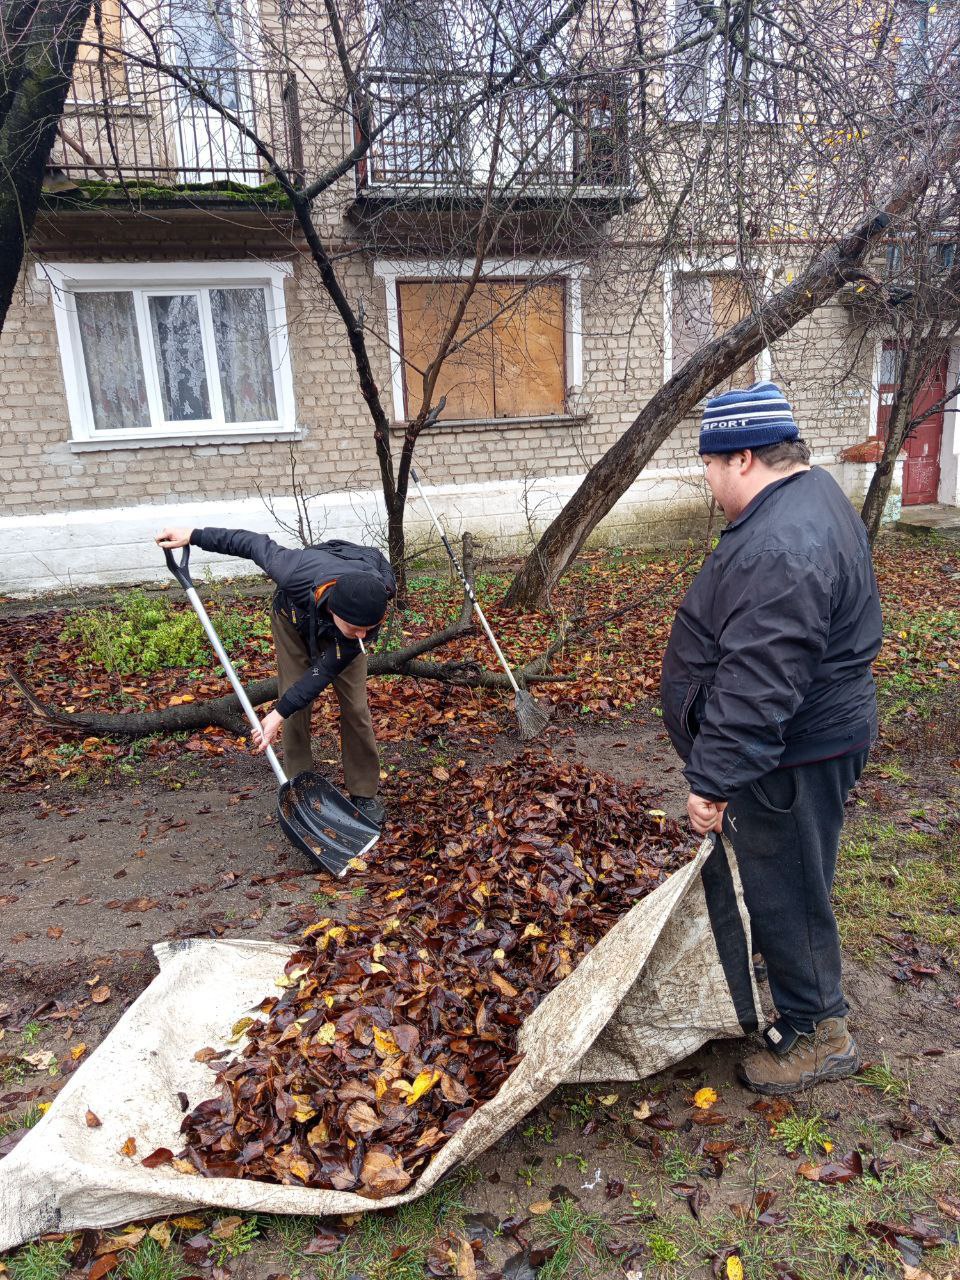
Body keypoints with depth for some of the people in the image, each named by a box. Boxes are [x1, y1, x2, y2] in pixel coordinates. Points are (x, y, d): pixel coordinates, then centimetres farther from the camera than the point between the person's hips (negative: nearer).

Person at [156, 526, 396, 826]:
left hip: (337, 635, 0)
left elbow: (325, 670, -31)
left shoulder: (367, 617, -42)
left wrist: (279, 713, -33)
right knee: (296, 707, -5)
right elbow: (256, 543, -26)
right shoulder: (296, 572, -47)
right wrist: (192, 536, -19)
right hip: (294, 619, 0)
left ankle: (364, 793, 9)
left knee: (355, 707, -5)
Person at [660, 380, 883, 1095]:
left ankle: (819, 1035, 26)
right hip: (814, 732, 11)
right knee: (780, 880, 25)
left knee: (786, 892, 6)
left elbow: (756, 688, -33)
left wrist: (716, 779, -27)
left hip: (794, 754, -11)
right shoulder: (811, 493, 8)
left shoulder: (780, 550, -30)